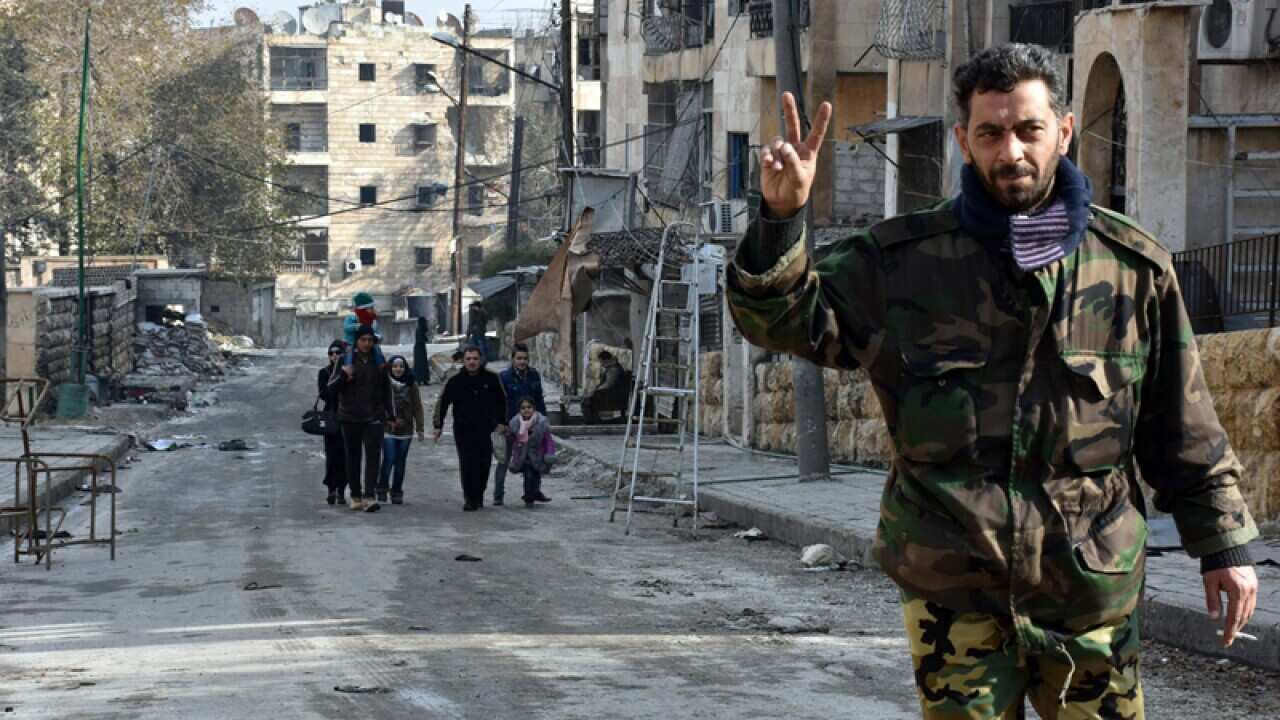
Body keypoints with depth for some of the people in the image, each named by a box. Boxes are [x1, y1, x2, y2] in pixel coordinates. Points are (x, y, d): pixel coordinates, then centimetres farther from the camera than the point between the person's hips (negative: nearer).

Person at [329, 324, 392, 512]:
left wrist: (391, 414, 16)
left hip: (373, 417, 1)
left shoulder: (378, 362, 8)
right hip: (350, 417, -1)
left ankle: (370, 497, -18)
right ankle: (356, 496, 17)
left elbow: (385, 391, 17)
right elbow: (332, 386, -3)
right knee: (353, 458, 7)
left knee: (373, 456, -11)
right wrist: (343, 375, -22)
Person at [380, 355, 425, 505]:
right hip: (388, 429, -2)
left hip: (405, 430, 2)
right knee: (389, 459, -10)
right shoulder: (384, 384, -3)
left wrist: (420, 428, 0)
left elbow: (417, 407, 3)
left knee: (400, 462, 7)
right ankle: (382, 488, 9)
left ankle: (397, 492, 16)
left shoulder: (411, 385, 2)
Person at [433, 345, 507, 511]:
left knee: (484, 465, 4)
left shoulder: (491, 379, 1)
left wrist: (501, 422, 7)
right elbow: (442, 403, 4)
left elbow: (500, 402, 13)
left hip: (485, 429, 2)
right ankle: (469, 499, -7)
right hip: (463, 429, -2)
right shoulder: (455, 381, -2)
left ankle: (478, 496, 21)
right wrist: (438, 425, 1)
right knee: (467, 465, -10)